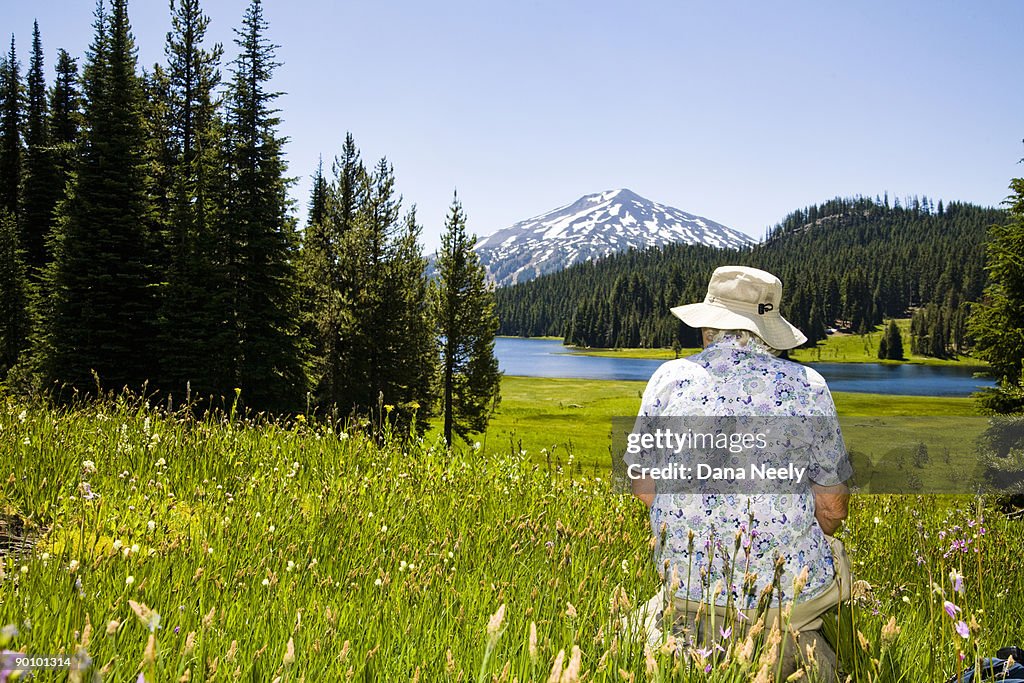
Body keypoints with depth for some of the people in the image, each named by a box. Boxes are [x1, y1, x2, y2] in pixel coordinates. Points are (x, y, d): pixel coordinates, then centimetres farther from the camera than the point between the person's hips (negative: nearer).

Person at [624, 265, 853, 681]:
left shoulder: (670, 378, -2)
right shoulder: (809, 386, -4)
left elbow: (645, 488, 3)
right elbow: (833, 507, 0)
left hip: (691, 587, 1)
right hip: (794, 589, 0)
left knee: (653, 613, 33)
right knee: (833, 552, 33)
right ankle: (793, 642, 5)